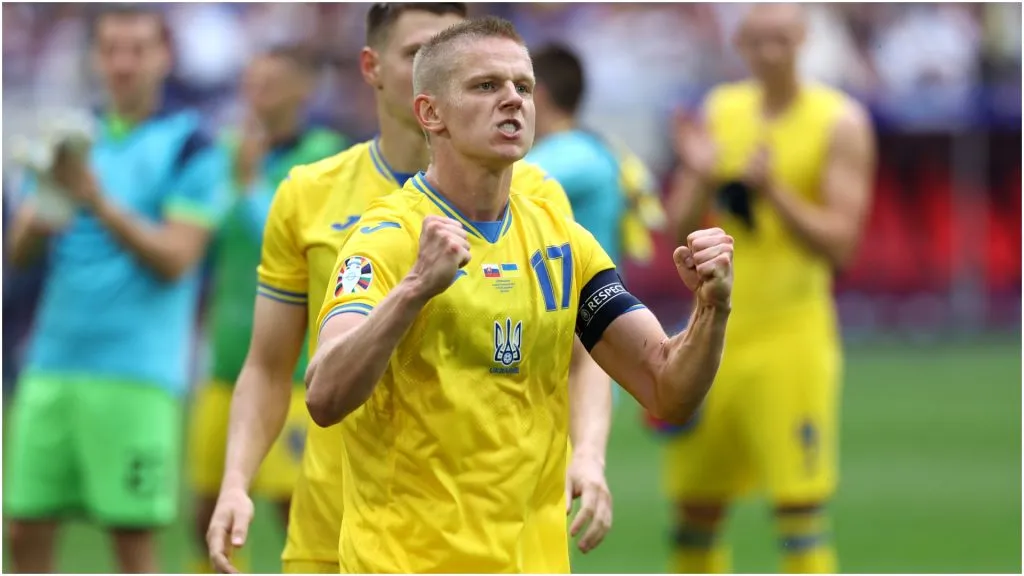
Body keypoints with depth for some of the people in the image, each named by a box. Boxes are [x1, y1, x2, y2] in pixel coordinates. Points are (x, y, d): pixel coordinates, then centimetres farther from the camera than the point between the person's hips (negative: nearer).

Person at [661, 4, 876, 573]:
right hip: (717, 332, 5)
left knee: (801, 506, -9)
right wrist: (701, 178, -12)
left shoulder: (840, 123, -6)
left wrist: (772, 190, -23)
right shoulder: (720, 110, 8)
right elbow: (681, 233, 8)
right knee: (696, 504, 11)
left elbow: (840, 244, -12)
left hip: (792, 335, -5)